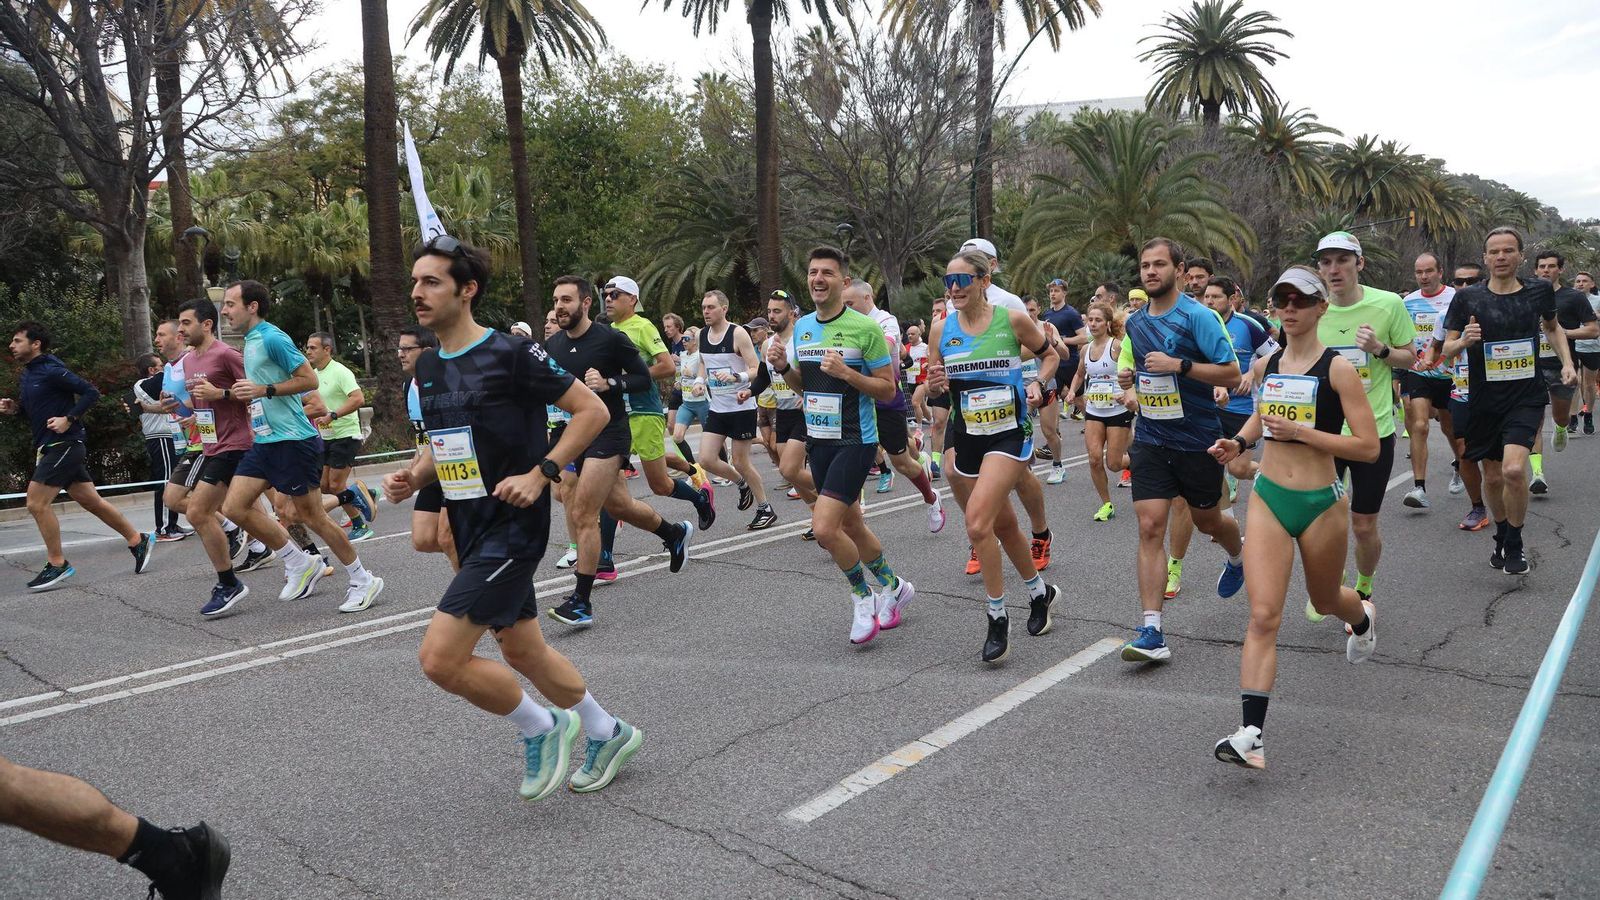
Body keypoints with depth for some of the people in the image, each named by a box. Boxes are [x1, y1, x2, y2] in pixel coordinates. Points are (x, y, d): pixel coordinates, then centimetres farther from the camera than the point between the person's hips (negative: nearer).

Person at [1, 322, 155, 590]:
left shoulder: (51, 371, -12)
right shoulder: (26, 375, 15)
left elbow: (91, 392, -16)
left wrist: (69, 419, -21)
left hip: (64, 445, -9)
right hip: (50, 447, 9)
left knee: (37, 503, -8)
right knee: (91, 501, 10)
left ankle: (57, 564, 2)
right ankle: (138, 540, 17)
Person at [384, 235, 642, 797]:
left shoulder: (510, 353, -14)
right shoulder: (427, 368, 9)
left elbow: (592, 410, -13)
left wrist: (541, 473, -19)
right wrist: (413, 477, 2)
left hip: (513, 527, -9)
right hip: (471, 529, 9)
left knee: (439, 658, -13)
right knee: (522, 651, 18)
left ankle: (540, 726, 11)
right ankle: (608, 734, 37)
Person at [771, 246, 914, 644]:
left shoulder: (865, 328, -13)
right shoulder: (801, 327, 7)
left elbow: (887, 390, -10)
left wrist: (847, 373, -24)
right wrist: (784, 367, -3)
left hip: (855, 441, -7)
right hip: (818, 439, 7)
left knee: (824, 528, -16)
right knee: (851, 526, 16)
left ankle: (863, 595, 9)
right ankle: (893, 588, 38)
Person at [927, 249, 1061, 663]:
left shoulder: (1012, 320, -7)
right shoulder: (942, 329, 0)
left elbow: (1050, 355, 9)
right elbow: (933, 384, 10)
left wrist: (1037, 384, -9)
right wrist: (935, 383, -12)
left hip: (1009, 434, -4)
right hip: (964, 437, 5)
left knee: (977, 522, -20)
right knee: (1002, 523, 18)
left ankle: (998, 618, -5)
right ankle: (1040, 592, 43)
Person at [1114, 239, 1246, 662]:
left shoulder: (1198, 316, -12)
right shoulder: (1135, 322, 7)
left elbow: (1231, 375, -15)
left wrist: (1178, 365, -25)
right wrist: (1128, 379, 0)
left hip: (1198, 438, -4)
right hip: (1150, 439, 4)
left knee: (1206, 520, 16)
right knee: (1150, 527, -8)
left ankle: (1237, 558, 54)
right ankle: (1152, 632, -9)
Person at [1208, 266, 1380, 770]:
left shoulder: (1337, 369, -9)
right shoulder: (1265, 365, 5)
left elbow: (1369, 447, -13)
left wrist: (1300, 431, -20)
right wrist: (1239, 442, 6)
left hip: (1321, 504, -2)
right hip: (1268, 500, 3)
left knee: (1325, 601, 23)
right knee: (1263, 617, -10)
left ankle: (1363, 617, 62)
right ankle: (1251, 736, -15)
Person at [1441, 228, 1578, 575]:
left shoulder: (1539, 290, 2)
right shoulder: (1468, 297, -3)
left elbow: (1553, 327, 21)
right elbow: (1447, 348, 1)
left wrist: (1567, 362, 8)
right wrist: (1464, 341, -20)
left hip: (1527, 395, -1)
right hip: (1485, 400, 1)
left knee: (1514, 470, -19)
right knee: (1492, 476, 11)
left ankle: (1515, 544, 2)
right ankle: (1502, 536, 38)